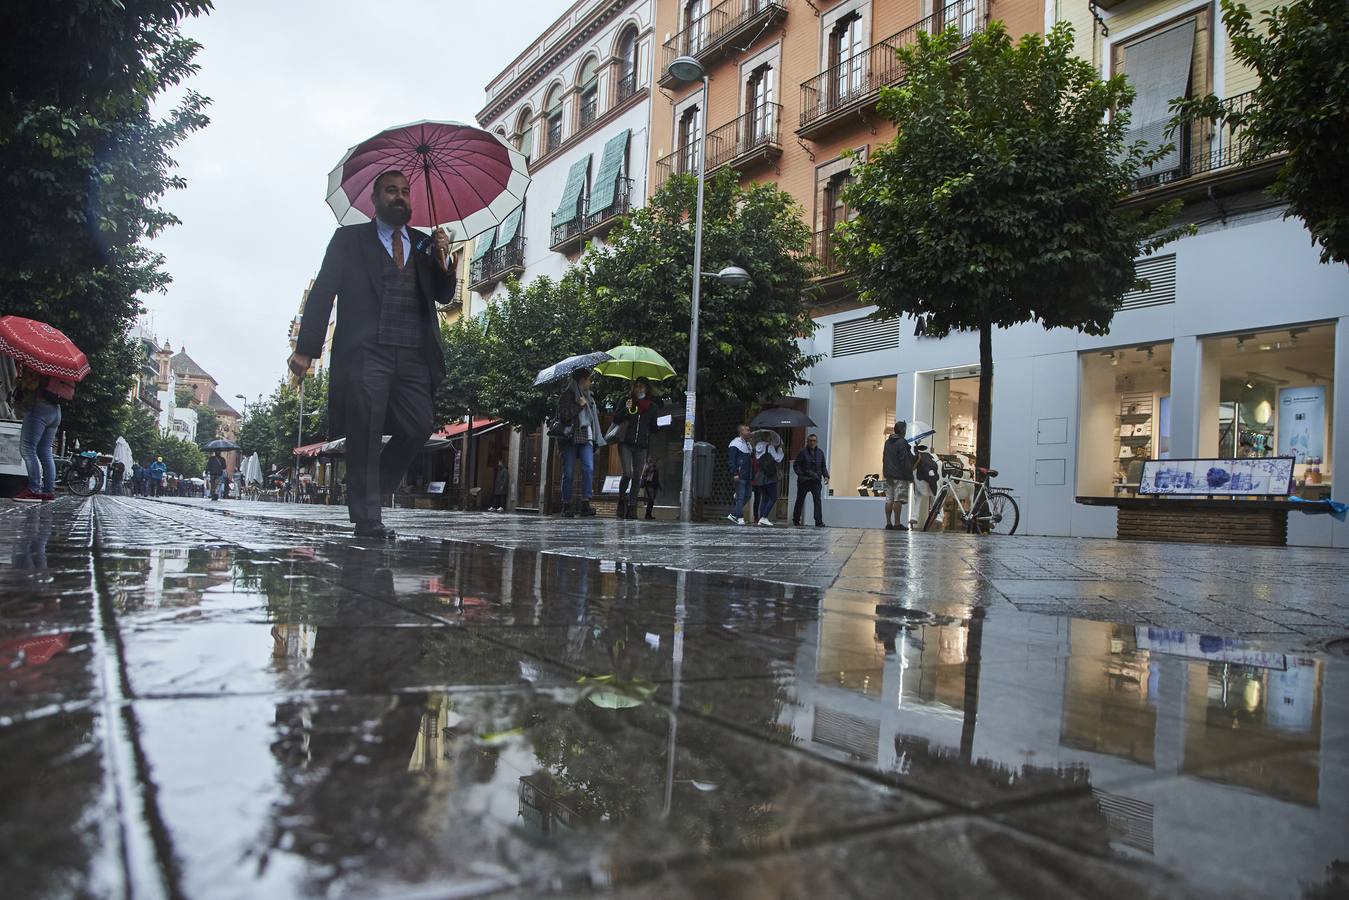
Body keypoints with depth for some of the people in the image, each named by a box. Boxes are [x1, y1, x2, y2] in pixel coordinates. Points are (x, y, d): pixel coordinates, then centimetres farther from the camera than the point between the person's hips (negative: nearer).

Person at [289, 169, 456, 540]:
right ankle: (367, 519, -1)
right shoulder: (349, 239, 13)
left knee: (420, 427, -9)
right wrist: (306, 349, -3)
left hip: (414, 355, 3)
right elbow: (322, 293, 6)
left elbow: (444, 296, 13)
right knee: (365, 436, -6)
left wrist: (442, 261, -7)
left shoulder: (424, 244, 21)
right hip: (365, 353, -3)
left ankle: (369, 491, 13)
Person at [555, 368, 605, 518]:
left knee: (589, 468, -15)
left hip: (586, 438, 5)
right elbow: (563, 415, -10)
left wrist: (595, 438, 20)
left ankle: (585, 504, -16)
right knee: (568, 472, -2)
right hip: (570, 438, -5)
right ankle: (566, 506, 6)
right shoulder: (566, 395, 2)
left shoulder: (588, 397, 21)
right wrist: (579, 406, -11)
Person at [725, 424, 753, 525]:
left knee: (747, 496, 9)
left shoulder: (748, 444, 20)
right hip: (739, 476, -9)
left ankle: (733, 514, 18)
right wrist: (735, 474, -20)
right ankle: (740, 518, -3)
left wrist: (752, 475, 19)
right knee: (740, 497, -7)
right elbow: (730, 460, -13)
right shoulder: (735, 444, -8)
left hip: (747, 476, 9)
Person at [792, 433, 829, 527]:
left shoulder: (820, 453, 10)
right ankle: (796, 520, 27)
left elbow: (823, 466, 17)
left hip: (816, 481, 2)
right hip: (803, 481, -2)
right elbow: (796, 465, -3)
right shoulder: (803, 452, -3)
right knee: (800, 500, 11)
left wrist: (826, 476, 1)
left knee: (817, 500, -12)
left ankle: (819, 521, -16)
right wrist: (801, 474, -17)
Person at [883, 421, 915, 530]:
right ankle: (897, 524, -8)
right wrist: (910, 476, -12)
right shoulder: (902, 442, -12)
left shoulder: (887, 442, 14)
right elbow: (905, 461, -15)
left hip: (889, 475, 8)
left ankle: (888, 523, 9)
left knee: (889, 500, 8)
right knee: (898, 500, -7)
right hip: (900, 476, -8)